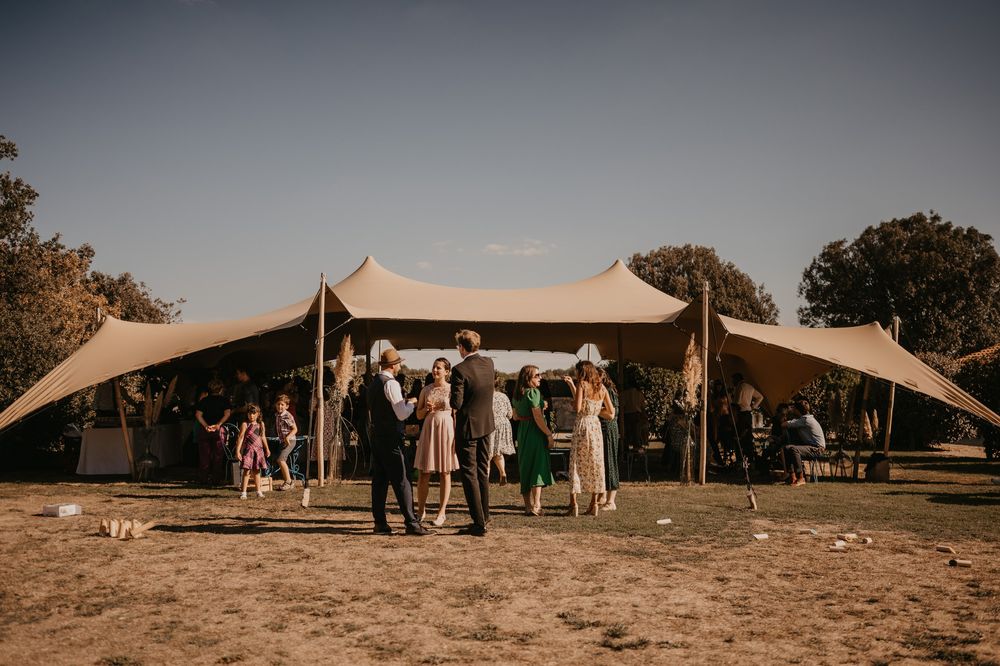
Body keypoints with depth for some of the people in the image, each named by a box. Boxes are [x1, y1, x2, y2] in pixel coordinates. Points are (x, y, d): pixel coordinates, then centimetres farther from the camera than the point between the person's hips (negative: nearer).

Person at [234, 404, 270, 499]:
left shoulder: (261, 424, 9)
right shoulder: (245, 424, -6)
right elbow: (241, 438, -8)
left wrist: (267, 449, 23)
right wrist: (238, 451, -13)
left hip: (259, 450, 5)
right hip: (249, 449, -4)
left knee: (257, 471, 12)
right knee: (247, 471, -7)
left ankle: (259, 491, 17)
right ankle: (243, 492, -5)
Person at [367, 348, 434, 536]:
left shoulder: (373, 383, 13)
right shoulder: (391, 383, -14)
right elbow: (402, 414, -17)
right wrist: (411, 402, -1)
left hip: (377, 436, 9)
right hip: (391, 438, -9)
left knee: (379, 480, 9)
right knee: (401, 481, -7)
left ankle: (380, 523, 11)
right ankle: (411, 523, -7)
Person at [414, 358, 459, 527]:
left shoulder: (452, 390, -1)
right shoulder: (426, 390, 7)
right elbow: (419, 415, 12)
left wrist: (457, 436, -8)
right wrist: (427, 409, -9)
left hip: (447, 431, -2)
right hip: (429, 430, 2)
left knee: (445, 473, 3)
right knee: (424, 473, 1)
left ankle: (441, 512, 10)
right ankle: (421, 509, 15)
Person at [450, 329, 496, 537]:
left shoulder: (460, 370, -21)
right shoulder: (489, 363, -1)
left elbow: (456, 403, -20)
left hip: (467, 426, -7)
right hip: (486, 424, 7)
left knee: (470, 475, 0)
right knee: (483, 471, 20)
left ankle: (479, 523, 0)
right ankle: (484, 515, 31)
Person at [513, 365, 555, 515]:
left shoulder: (517, 394, 10)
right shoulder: (533, 392, -15)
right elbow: (538, 417, -19)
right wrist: (549, 434, -15)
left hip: (522, 431, 8)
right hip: (534, 431, -8)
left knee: (525, 467, 12)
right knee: (538, 465, -5)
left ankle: (528, 506, 17)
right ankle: (536, 506, -11)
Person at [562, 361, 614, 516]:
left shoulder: (582, 384, -8)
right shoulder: (602, 388, 8)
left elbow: (578, 408, -17)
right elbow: (611, 413, 14)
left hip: (582, 425, -5)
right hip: (596, 426, 5)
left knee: (576, 464, 0)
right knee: (595, 464, 10)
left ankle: (573, 504, -5)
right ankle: (593, 505, 10)